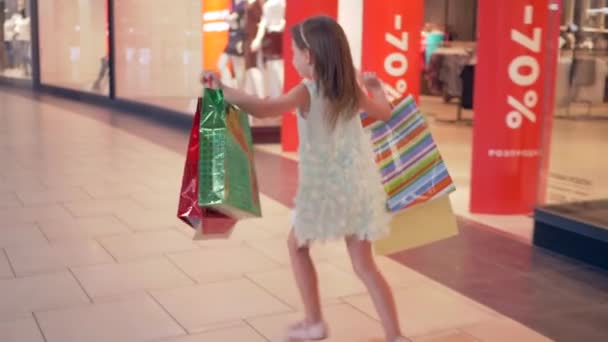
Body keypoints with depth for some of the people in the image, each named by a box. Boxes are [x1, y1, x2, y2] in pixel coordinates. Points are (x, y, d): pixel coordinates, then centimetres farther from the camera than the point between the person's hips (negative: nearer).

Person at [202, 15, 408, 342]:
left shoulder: (307, 92, -15)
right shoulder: (351, 90, 2)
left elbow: (263, 109, -31)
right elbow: (385, 113, 19)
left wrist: (222, 89, -25)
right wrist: (376, 87, 35)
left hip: (323, 188, -5)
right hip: (355, 186, 5)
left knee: (297, 245, 21)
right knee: (364, 264, 11)